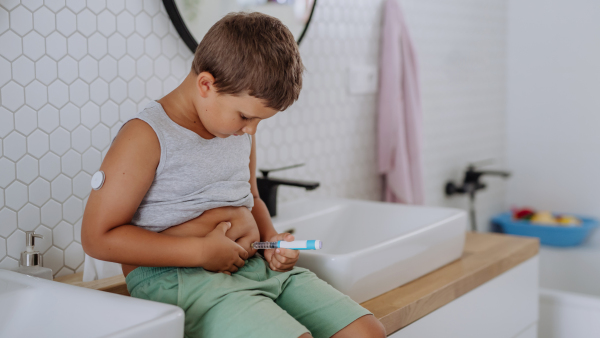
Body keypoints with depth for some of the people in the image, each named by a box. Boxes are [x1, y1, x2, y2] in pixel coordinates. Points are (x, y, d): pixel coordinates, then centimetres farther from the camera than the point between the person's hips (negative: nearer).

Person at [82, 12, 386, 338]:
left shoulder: (240, 130, 15)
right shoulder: (146, 136, -9)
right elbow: (98, 237, -13)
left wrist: (270, 238, 7)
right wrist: (201, 251, -16)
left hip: (257, 265, 8)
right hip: (177, 277, -7)